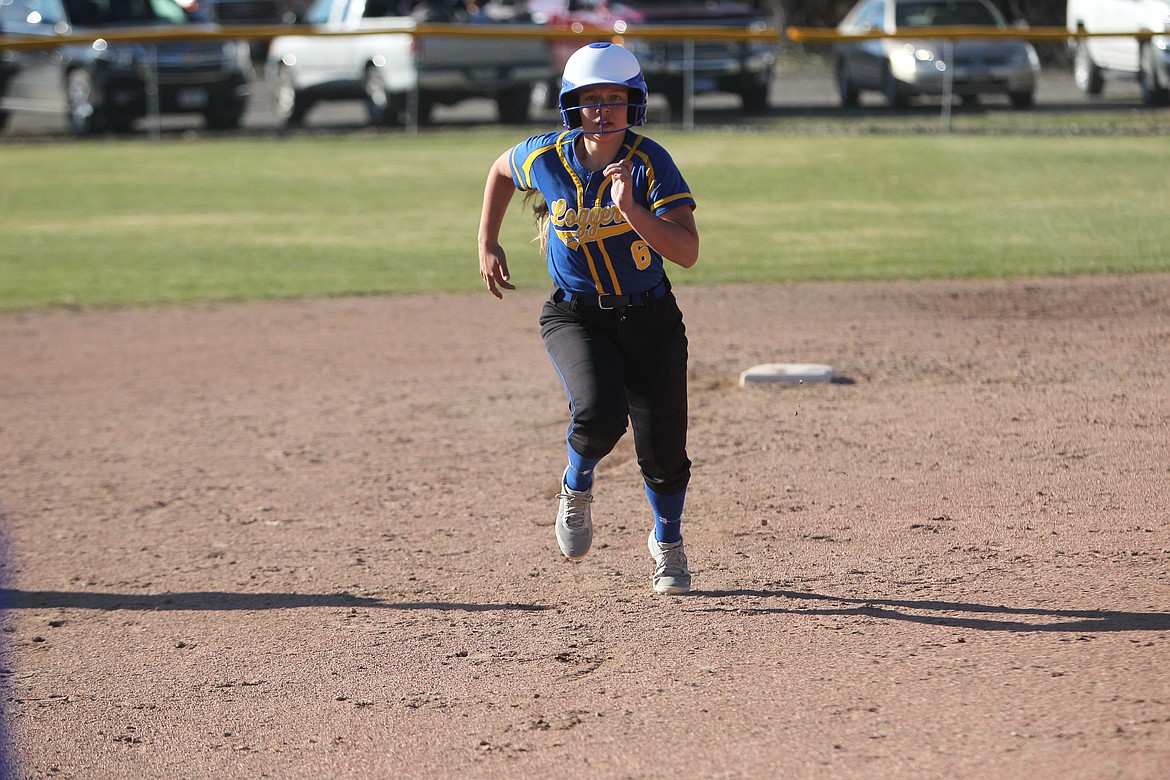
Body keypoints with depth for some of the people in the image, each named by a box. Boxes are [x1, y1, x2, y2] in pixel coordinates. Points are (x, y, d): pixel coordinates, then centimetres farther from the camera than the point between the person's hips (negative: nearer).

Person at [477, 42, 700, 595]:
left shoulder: (650, 164, -17)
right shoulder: (545, 157, -10)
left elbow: (688, 252, -26)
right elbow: (502, 169, 16)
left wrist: (630, 209, -38)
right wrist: (487, 245, 13)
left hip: (649, 318, 0)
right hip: (574, 316, 0)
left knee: (662, 446, 2)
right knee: (600, 414, -27)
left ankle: (667, 544, 33)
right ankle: (577, 487, 8)